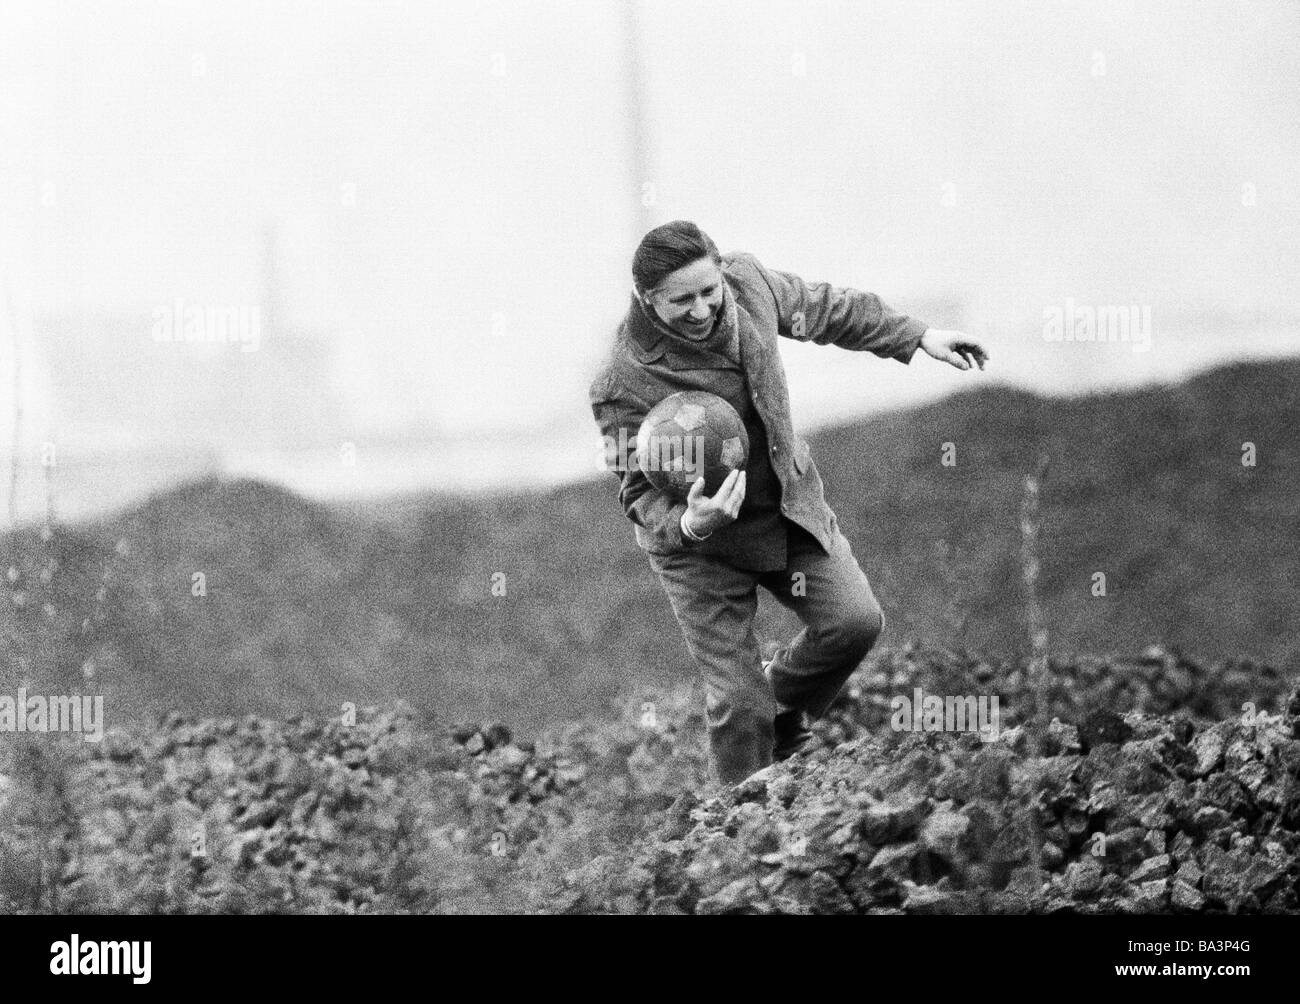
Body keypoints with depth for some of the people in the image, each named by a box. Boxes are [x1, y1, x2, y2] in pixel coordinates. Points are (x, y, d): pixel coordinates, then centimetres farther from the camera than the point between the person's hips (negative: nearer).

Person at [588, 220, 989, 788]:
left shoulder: (747, 281, -13)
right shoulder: (622, 386, -28)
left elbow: (819, 309, 8)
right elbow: (641, 491, -21)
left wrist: (917, 337, 15)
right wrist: (688, 525, -43)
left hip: (788, 502, 5)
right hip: (700, 547, -5)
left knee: (855, 620, -10)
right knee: (737, 705, -7)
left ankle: (782, 700, 21)